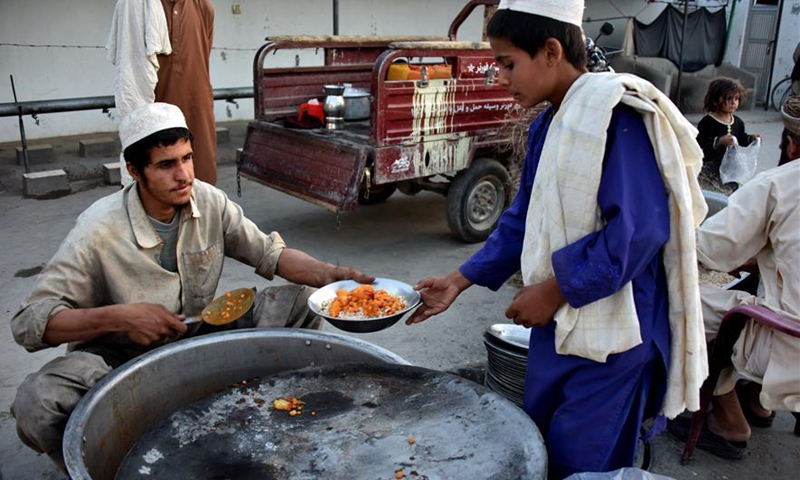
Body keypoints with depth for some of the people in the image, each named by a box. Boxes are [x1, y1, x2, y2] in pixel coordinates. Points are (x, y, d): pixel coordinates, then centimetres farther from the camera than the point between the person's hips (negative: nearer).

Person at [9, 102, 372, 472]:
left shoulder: (210, 202, -11)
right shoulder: (99, 231, -22)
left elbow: (270, 253, -4)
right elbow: (29, 322, -21)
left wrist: (331, 275, -21)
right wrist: (120, 316, -34)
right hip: (119, 357, -3)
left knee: (298, 300, -10)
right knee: (37, 401, -33)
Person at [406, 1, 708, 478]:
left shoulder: (618, 114, -18)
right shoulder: (547, 124, 9)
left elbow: (639, 229, -24)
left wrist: (556, 289, -17)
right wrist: (462, 279, 8)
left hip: (611, 329, -8)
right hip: (557, 320, 8)